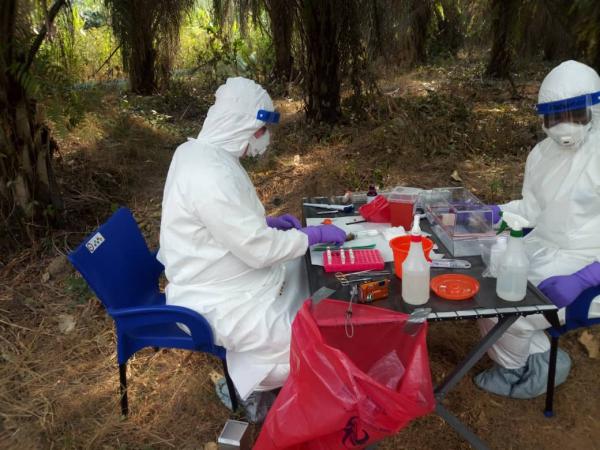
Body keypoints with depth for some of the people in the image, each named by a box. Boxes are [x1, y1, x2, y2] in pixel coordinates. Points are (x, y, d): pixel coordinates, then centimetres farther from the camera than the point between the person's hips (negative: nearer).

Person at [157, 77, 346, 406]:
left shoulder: (198, 152, 2)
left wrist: (268, 223, 5)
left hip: (215, 280, 10)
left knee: (307, 271, 17)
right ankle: (246, 386, 18)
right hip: (219, 303, -10)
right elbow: (260, 250, -26)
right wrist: (315, 234, -14)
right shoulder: (210, 176, -30)